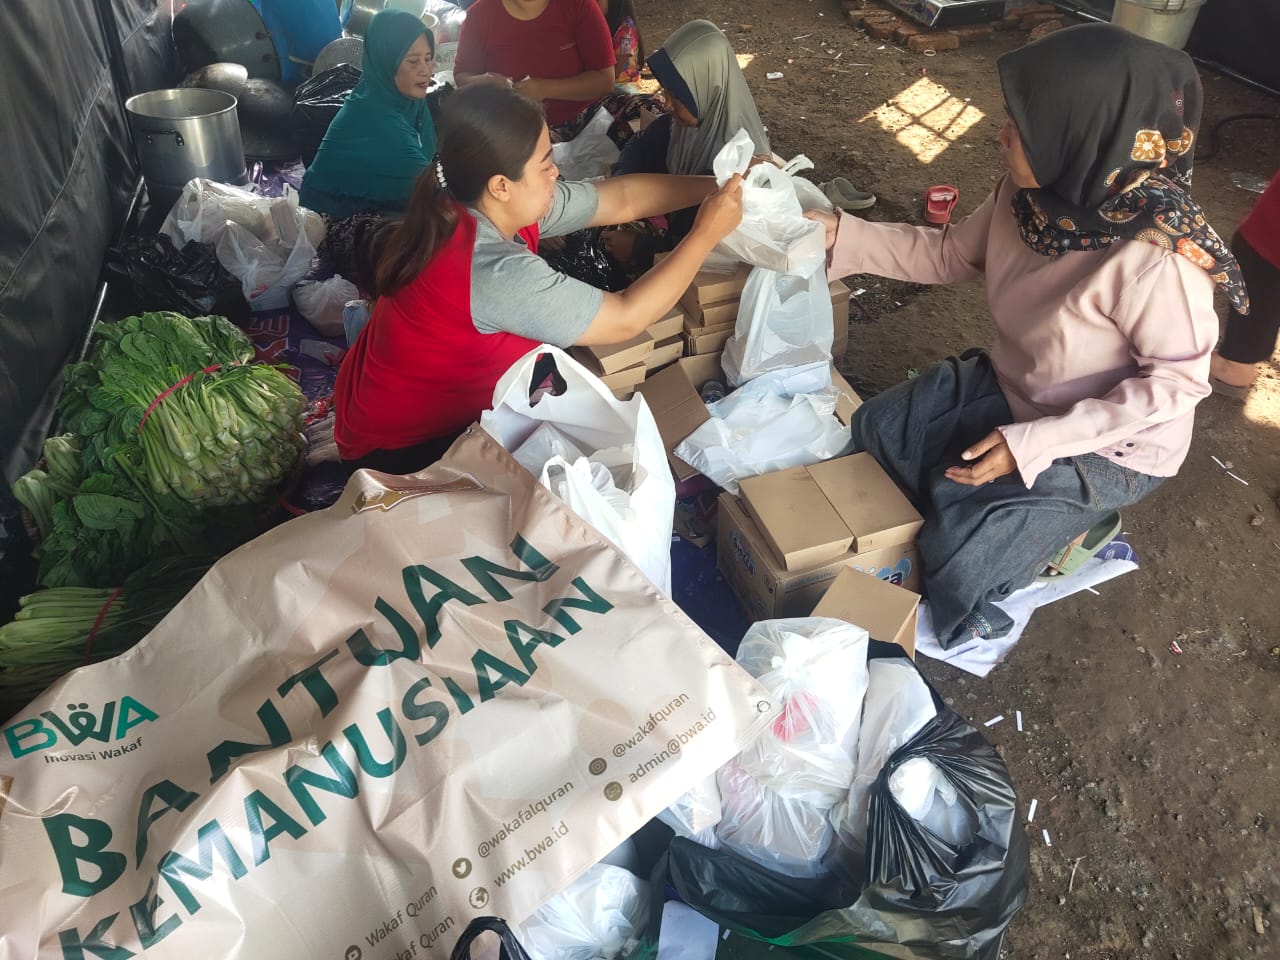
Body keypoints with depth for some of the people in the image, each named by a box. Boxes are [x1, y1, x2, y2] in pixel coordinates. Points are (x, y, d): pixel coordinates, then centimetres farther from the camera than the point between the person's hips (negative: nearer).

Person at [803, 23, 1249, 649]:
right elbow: (952, 255, 1)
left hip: (1109, 442, -7)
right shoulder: (1034, 193, -15)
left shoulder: (1154, 256, -34)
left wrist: (1031, 444, -28)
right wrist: (843, 235, -9)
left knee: (957, 562, -16)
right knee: (869, 434, 5)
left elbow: (1178, 381, -24)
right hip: (1010, 388, 7)